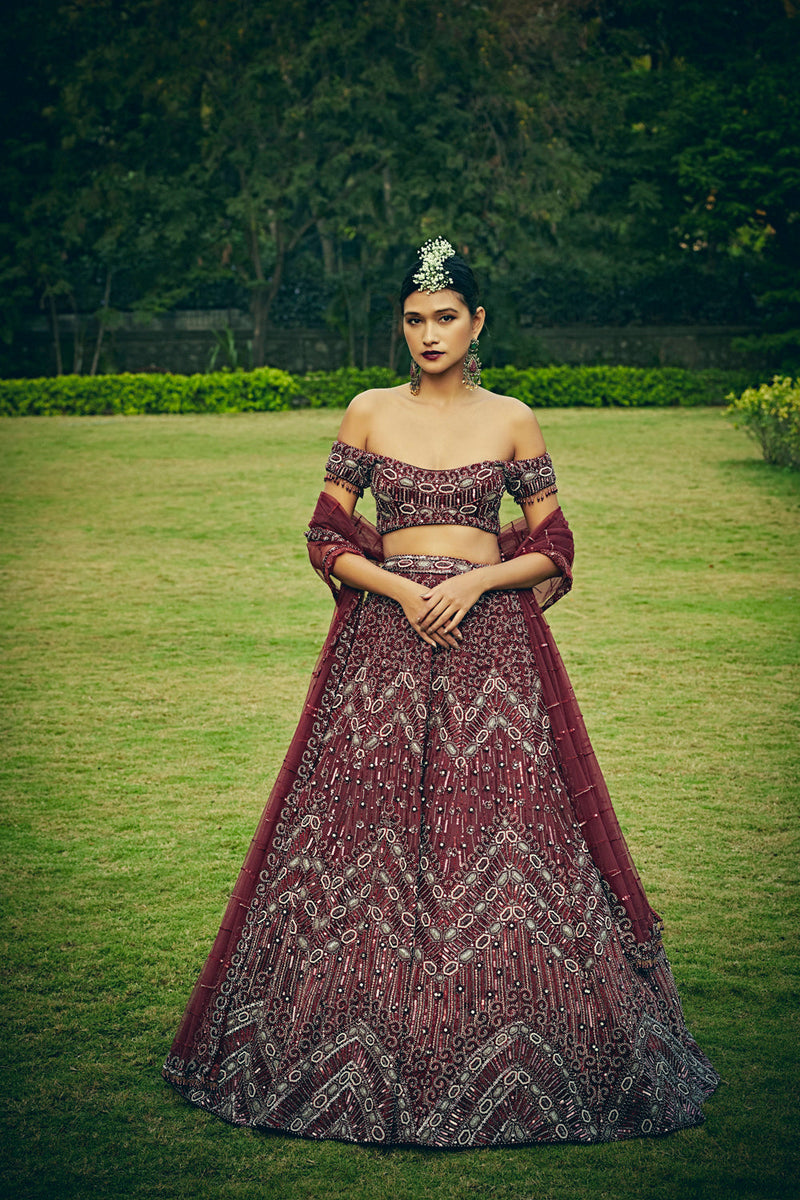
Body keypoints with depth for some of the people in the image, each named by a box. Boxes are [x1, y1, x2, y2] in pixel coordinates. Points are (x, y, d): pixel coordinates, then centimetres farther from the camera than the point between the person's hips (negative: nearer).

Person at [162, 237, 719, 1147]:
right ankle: (362, 1055, 9)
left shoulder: (513, 422, 5)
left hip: (491, 635, 0)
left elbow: (551, 552, 6)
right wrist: (401, 589, -10)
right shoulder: (369, 414, 6)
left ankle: (507, 1061, 6)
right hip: (383, 636, 1)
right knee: (368, 824, -3)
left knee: (505, 825, -5)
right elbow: (327, 539, 5)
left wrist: (474, 583, -10)